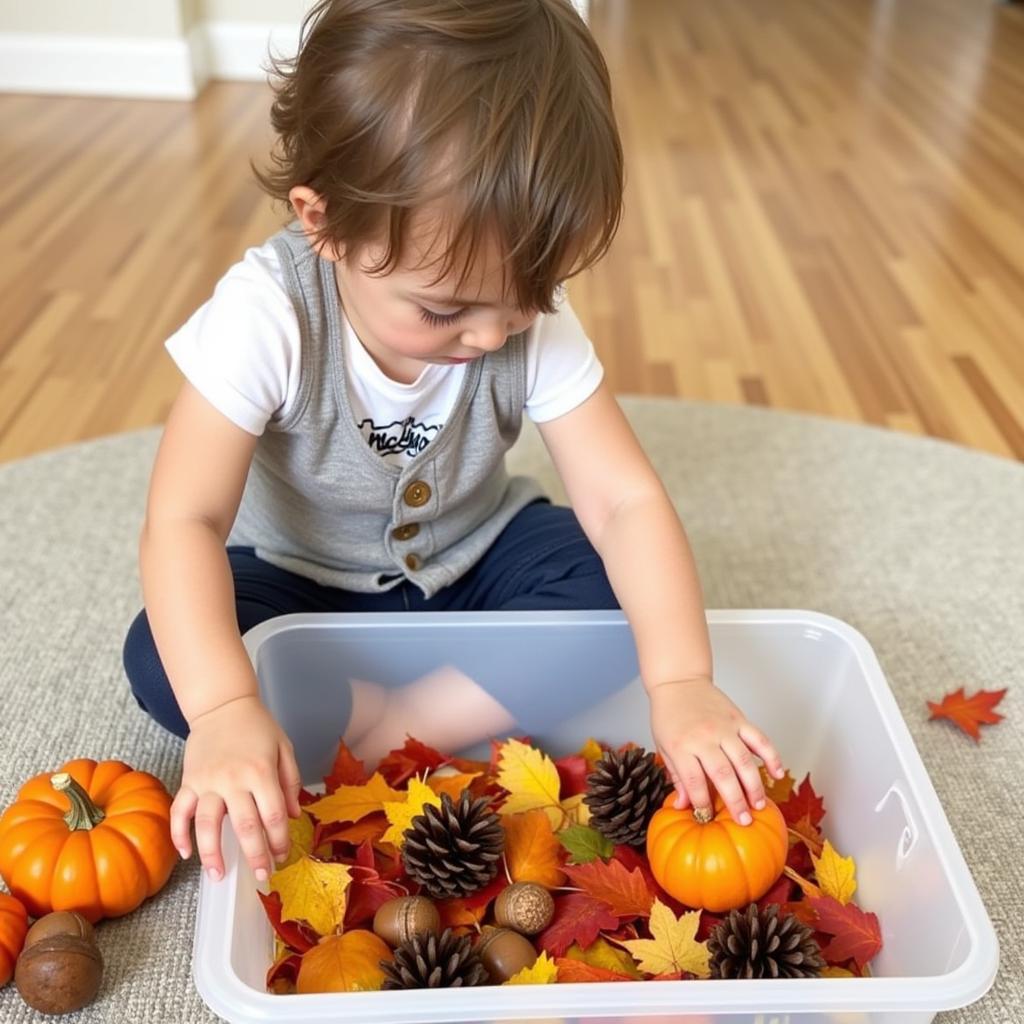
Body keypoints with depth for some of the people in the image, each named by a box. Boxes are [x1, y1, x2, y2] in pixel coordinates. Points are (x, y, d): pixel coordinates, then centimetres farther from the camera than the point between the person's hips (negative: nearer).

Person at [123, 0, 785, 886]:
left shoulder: (534, 321, -22)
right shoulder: (269, 314, -30)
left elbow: (624, 499, -25)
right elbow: (183, 521, -33)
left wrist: (681, 681, -38)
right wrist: (224, 709, -48)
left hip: (470, 561, 2)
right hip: (302, 581, -1)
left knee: (610, 586, -24)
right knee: (163, 663, -27)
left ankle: (386, 743, -20)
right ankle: (453, 718, -20)